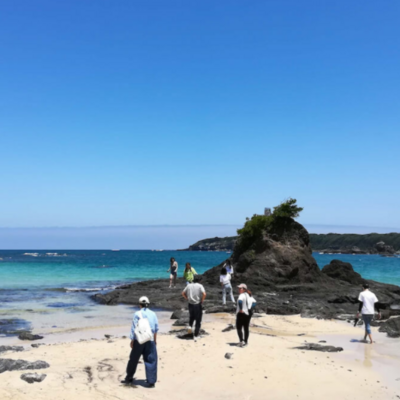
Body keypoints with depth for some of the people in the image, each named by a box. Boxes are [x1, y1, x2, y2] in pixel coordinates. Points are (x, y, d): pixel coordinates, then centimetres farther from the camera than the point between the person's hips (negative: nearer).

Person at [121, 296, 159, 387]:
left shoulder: (137, 314, -6)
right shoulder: (153, 314, 1)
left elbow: (133, 328, -6)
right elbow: (156, 328, 5)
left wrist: (132, 340, 2)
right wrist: (155, 339, 16)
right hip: (150, 341, 1)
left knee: (133, 359, 13)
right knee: (151, 360, 7)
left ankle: (129, 378, 25)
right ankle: (151, 382, 5)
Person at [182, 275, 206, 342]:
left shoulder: (189, 285, 4)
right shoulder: (200, 286, -9)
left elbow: (183, 293, 9)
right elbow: (204, 294, -23)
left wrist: (187, 299, 11)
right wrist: (202, 300, -9)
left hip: (190, 304, 4)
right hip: (198, 305, -4)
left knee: (191, 316, 32)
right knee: (198, 321, 6)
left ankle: (190, 326, 11)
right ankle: (195, 336, 5)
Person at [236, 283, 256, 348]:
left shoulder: (242, 295, -17)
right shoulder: (249, 295, 9)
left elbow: (240, 301, -36)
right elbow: (254, 302, 6)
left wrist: (241, 309, -27)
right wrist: (251, 309, 2)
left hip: (241, 314, -8)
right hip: (248, 314, 8)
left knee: (239, 328, 1)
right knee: (246, 328, 16)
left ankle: (241, 341, -10)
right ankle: (246, 341, 21)